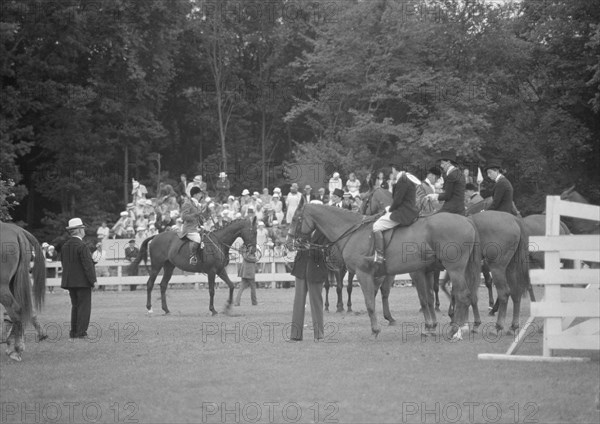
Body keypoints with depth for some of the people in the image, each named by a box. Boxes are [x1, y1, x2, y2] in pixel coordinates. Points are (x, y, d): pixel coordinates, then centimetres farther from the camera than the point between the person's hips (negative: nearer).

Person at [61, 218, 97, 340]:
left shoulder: (65, 246, 7)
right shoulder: (82, 246, -17)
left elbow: (63, 263, 13)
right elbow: (88, 265, -18)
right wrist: (93, 280, -12)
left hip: (70, 282, 8)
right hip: (83, 281, -8)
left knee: (75, 306, 16)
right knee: (84, 306, -2)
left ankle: (74, 331, 15)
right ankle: (81, 332, -4)